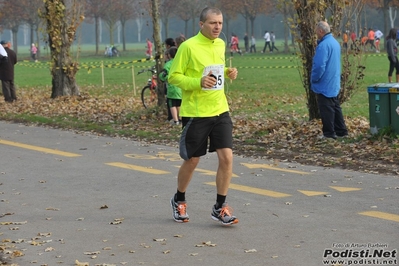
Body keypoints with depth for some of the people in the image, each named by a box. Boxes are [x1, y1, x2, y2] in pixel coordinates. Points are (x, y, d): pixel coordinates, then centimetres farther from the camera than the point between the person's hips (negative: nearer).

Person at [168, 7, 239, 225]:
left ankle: (220, 207, 6)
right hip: (195, 113, -5)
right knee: (192, 161, 7)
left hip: (220, 111, 5)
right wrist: (198, 82, -24)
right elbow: (173, 76, -10)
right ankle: (179, 200, 32)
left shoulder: (221, 45, 8)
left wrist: (228, 73, 2)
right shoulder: (188, 46, -12)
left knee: (226, 157, -6)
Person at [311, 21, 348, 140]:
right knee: (335, 107, 15)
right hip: (334, 84, 9)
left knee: (326, 109, -3)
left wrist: (313, 79, -11)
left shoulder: (323, 45, -21)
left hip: (324, 84, -9)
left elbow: (319, 66, -24)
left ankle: (329, 133, 1)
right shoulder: (335, 42, 10)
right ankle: (341, 131, 18)